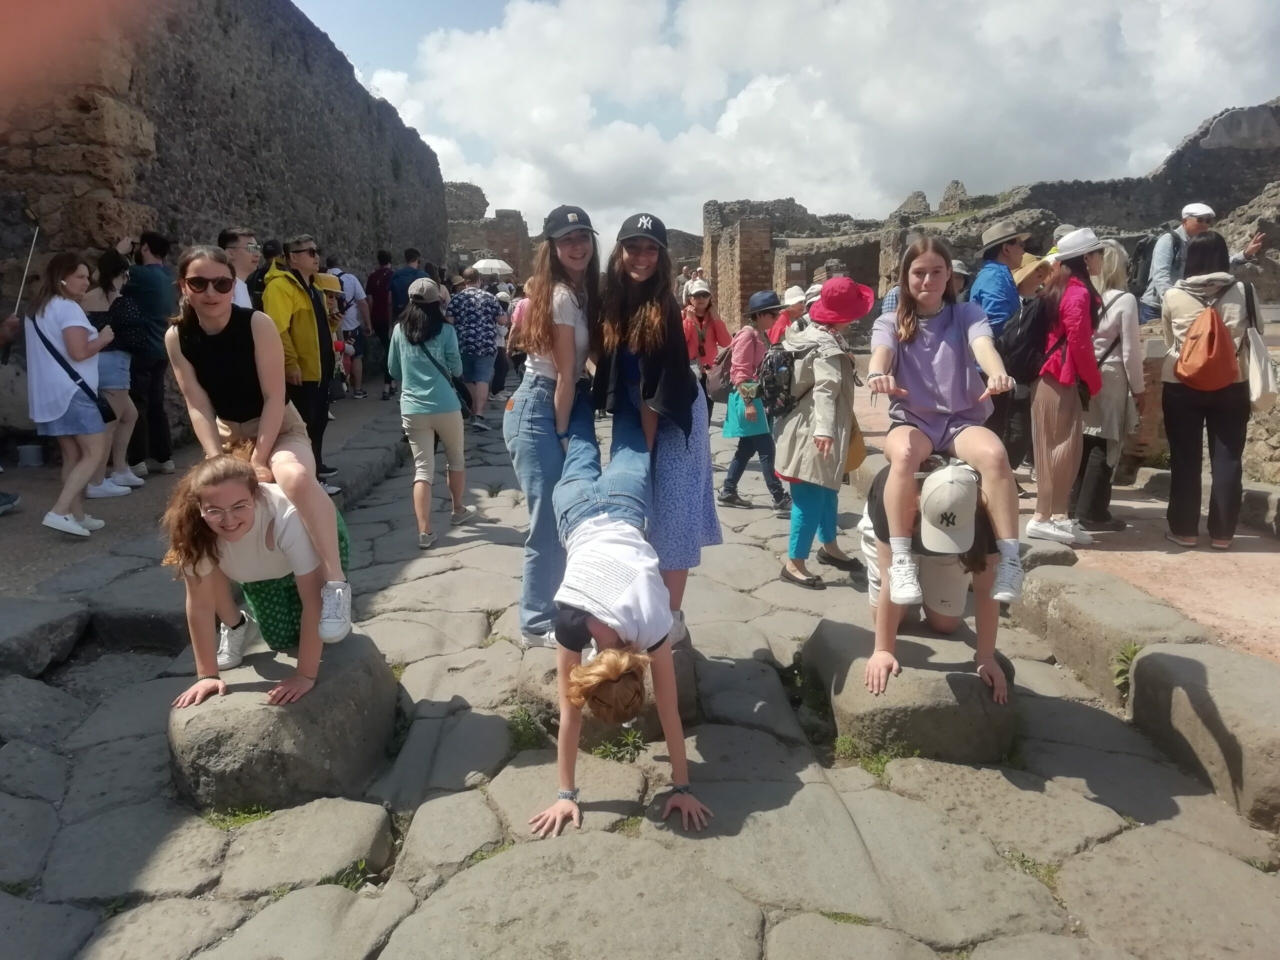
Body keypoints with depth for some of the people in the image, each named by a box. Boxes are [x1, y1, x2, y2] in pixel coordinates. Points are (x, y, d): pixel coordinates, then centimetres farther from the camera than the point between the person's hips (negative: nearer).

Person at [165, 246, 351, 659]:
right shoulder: (177, 337, -8)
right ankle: (232, 614, 19)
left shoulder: (258, 324, -19)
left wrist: (259, 460, -24)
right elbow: (198, 406, -10)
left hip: (280, 429, -5)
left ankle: (335, 583, -36)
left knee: (295, 477, -40)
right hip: (228, 435, 5)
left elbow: (274, 397, -20)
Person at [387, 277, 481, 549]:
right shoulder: (446, 331, -5)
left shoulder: (399, 330, 3)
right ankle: (458, 511, 36)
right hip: (445, 406, -2)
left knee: (422, 469, 3)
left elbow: (393, 370, 12)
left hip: (412, 409, 2)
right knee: (455, 458, 20)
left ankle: (425, 532, -5)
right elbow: (457, 370, -1)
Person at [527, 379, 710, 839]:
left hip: (620, 510, 0)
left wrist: (683, 786, -18)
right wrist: (565, 793, -20)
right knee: (582, 448, 29)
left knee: (627, 450, 27)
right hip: (584, 512, 0)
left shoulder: (652, 625, -32)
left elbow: (670, 711, -23)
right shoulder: (571, 621, -33)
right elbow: (569, 713, -23)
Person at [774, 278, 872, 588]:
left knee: (826, 490, 21)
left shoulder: (811, 334, 10)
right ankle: (794, 563, 1)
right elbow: (826, 389, -32)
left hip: (810, 428, 10)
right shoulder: (827, 347, -19)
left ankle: (829, 547, 36)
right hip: (814, 433, -10)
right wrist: (824, 430, -42)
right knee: (811, 496, -5)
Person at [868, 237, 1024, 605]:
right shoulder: (889, 322, 6)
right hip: (912, 421, 0)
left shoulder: (967, 314, 6)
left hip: (962, 421, 1)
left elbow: (983, 344, -16)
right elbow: (881, 351, -17)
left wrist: (997, 373, -42)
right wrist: (878, 374, -44)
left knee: (994, 454, -34)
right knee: (903, 454, -38)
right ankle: (901, 561, -31)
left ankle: (1010, 558, -25)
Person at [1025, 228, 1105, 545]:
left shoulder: (1065, 288, 15)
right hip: (1062, 379, -9)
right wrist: (1094, 383, -6)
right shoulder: (1079, 293, -13)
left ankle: (1054, 515, 15)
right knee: (1061, 448, -6)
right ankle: (1045, 517, -4)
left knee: (1057, 448, 10)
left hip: (1054, 377, 9)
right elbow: (1079, 343, -16)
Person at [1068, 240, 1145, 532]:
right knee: (1105, 446, 2)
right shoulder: (1125, 300, -9)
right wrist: (1138, 388, 2)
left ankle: (1076, 504, 18)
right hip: (1110, 380, -4)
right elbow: (1130, 350, -8)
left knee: (1084, 442, 12)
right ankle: (1092, 512, 5)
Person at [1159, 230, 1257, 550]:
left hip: (1181, 386, 0)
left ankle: (1184, 530, 11)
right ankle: (1221, 533, 12)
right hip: (1231, 386, 0)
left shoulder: (1173, 296, -6)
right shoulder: (1242, 293, -4)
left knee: (1185, 460, 7)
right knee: (1227, 460, 7)